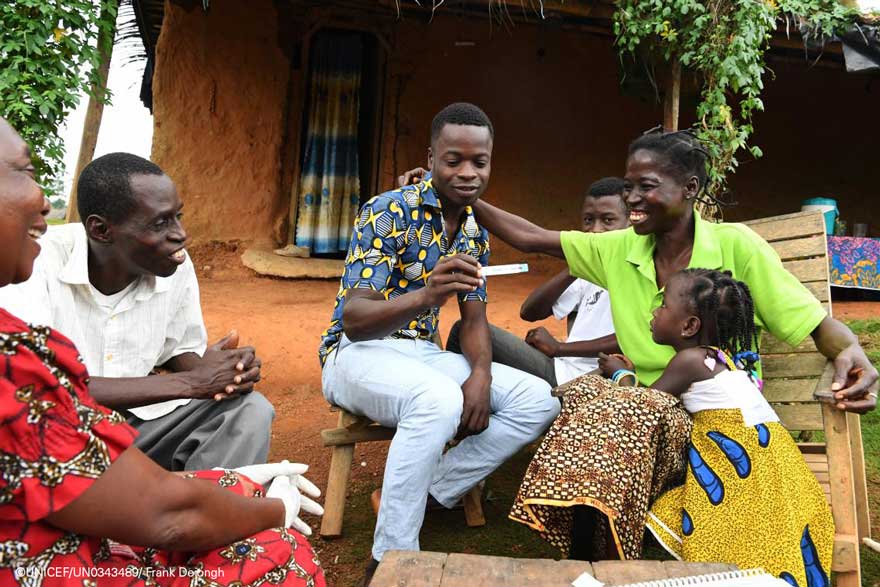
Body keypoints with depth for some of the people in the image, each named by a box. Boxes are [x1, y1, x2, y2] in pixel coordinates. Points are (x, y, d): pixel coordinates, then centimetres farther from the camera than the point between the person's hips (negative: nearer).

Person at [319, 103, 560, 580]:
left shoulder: (476, 233, 6)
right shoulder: (387, 213, -16)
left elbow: (474, 317, 8)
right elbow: (353, 318, -23)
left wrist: (480, 374, -14)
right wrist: (425, 296, -43)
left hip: (422, 352, 7)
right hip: (356, 351, -6)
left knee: (537, 400, -7)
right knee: (440, 400, -37)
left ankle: (427, 492, -5)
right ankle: (390, 559, -20)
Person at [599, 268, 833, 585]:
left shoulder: (689, 359, -13)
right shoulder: (715, 355, 14)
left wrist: (620, 373, 11)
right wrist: (631, 374, 14)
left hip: (742, 455, -9)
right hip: (750, 448, 9)